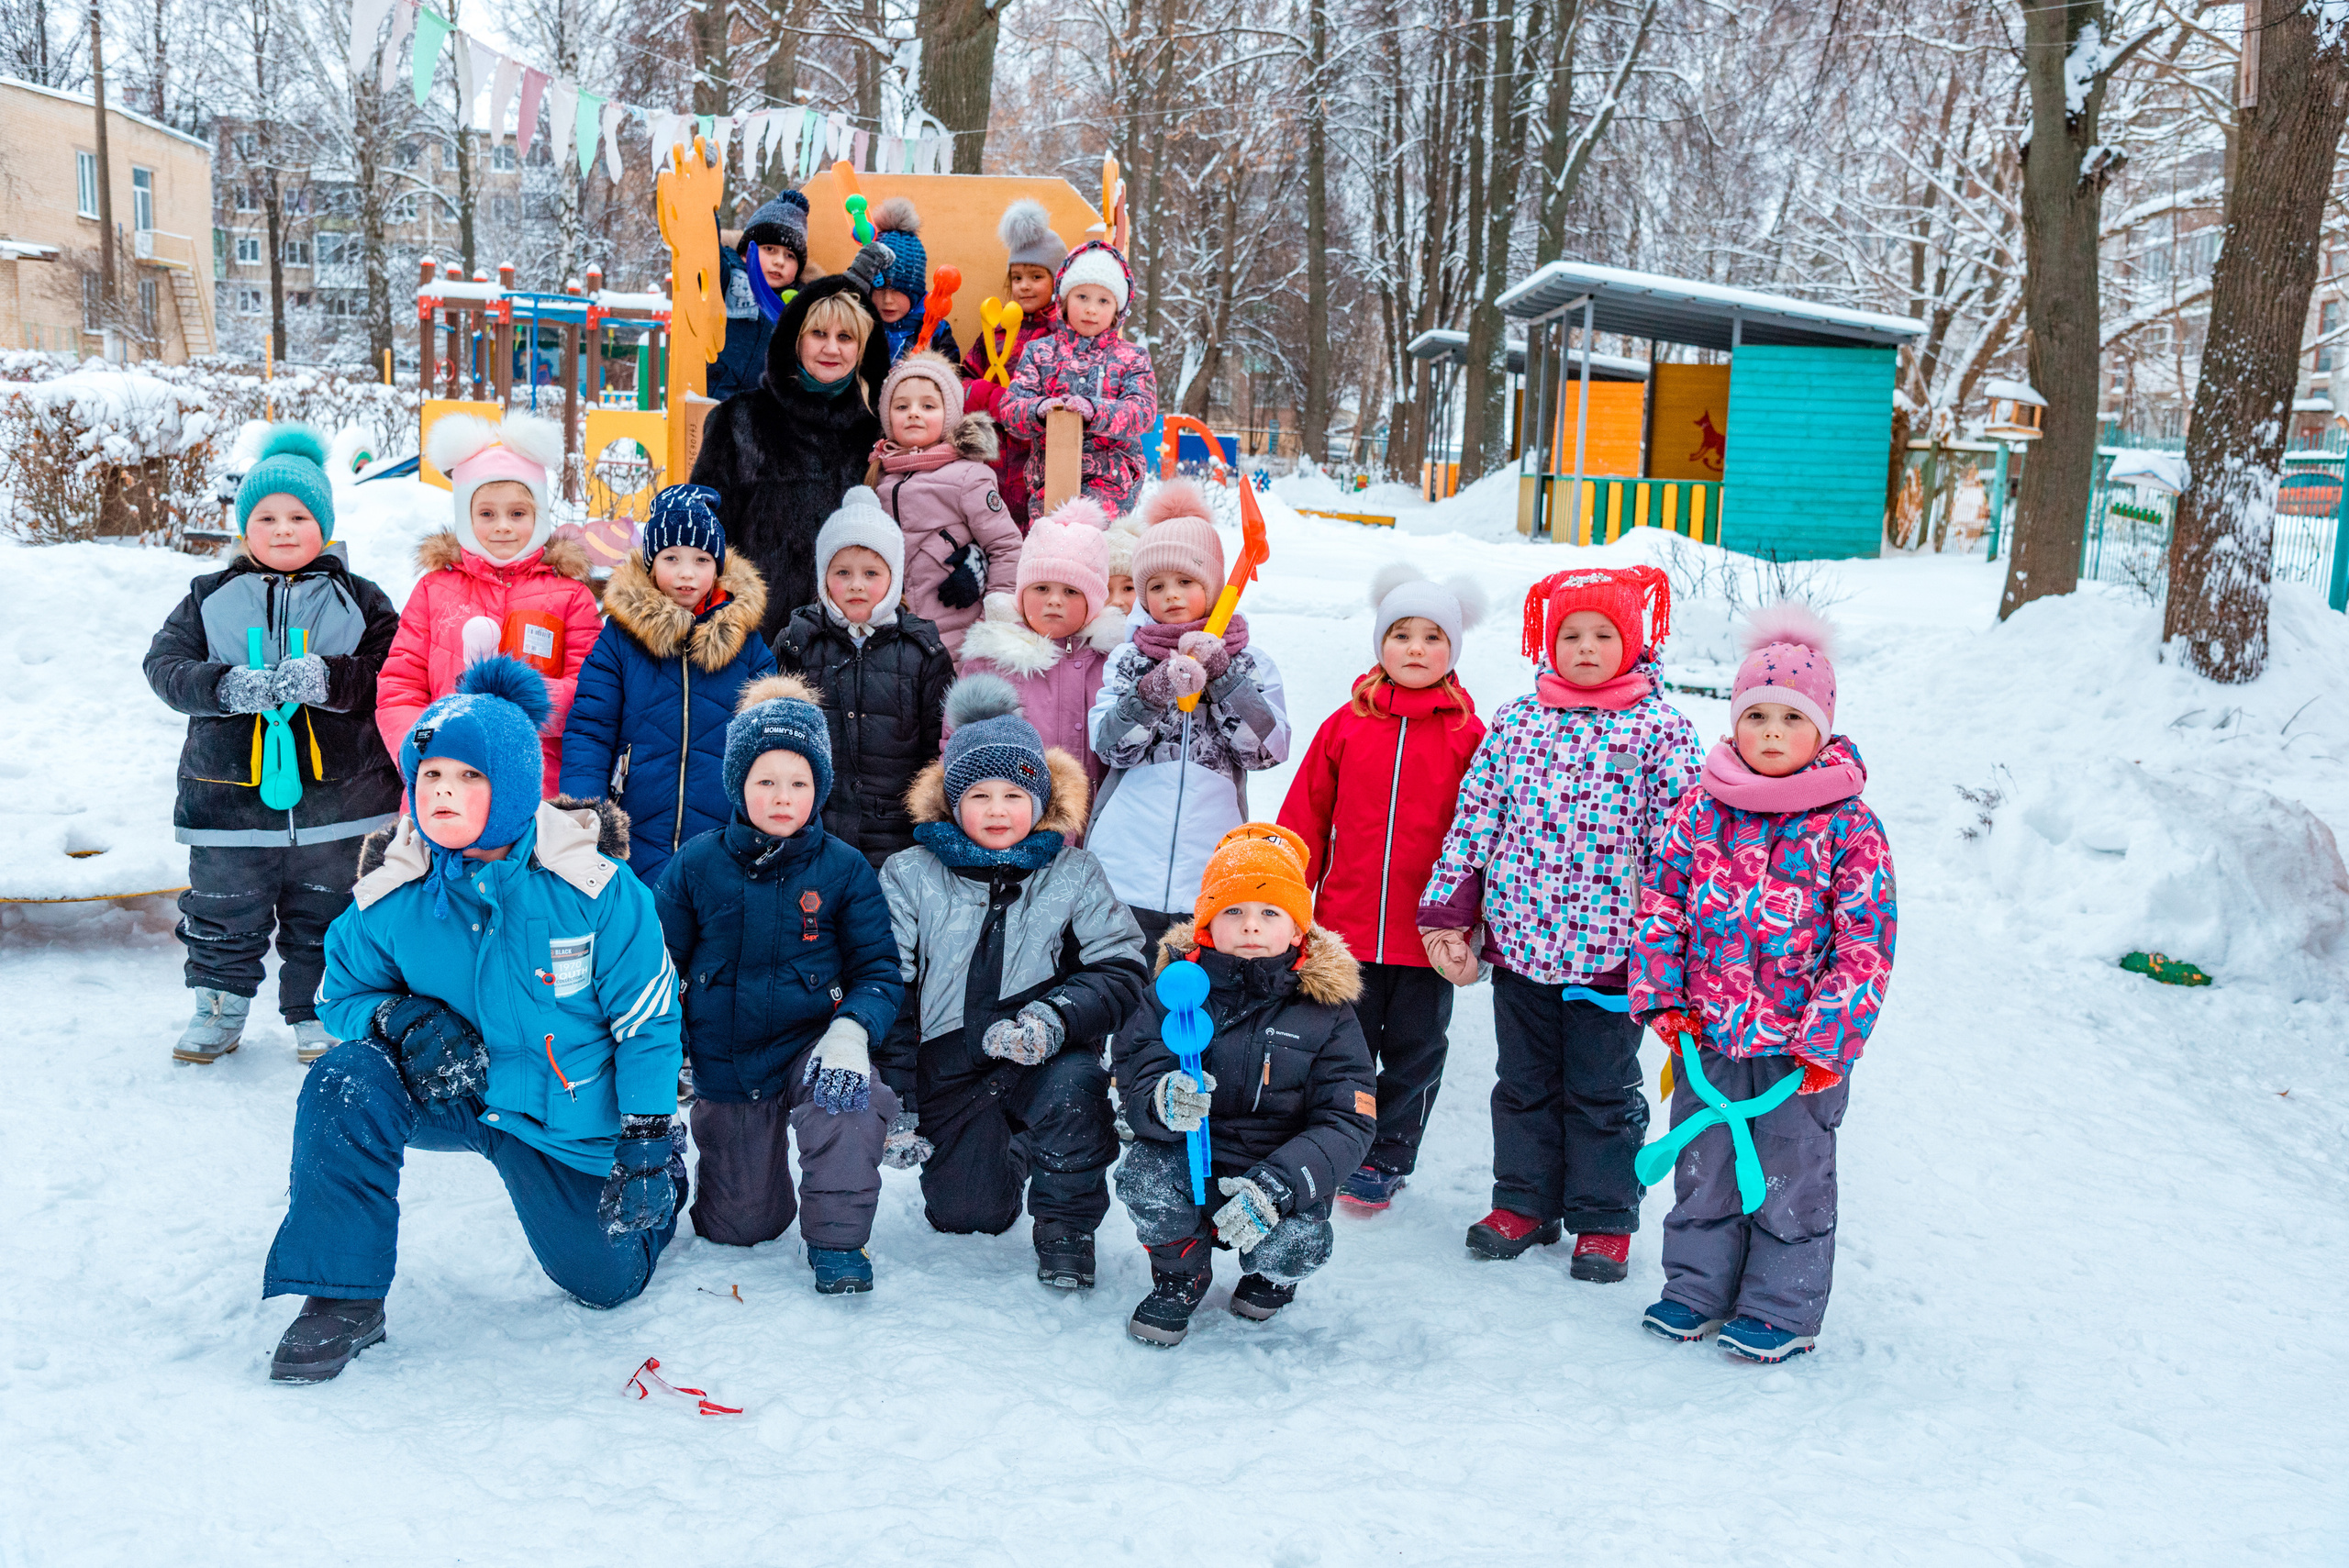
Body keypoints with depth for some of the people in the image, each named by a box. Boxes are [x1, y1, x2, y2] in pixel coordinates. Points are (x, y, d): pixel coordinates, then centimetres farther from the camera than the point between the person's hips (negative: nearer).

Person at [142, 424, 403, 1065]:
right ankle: (220, 1009, 28)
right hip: (228, 791, 1)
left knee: (325, 918, 8)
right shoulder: (209, 597, 9)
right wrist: (227, 685, -21)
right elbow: (165, 663, -1)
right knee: (223, 915, 10)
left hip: (337, 796, -1)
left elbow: (391, 671, -6)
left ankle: (317, 1013, 25)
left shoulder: (358, 599, 5)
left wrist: (325, 678, -23)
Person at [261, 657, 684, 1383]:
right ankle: (341, 1300, -16)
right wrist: (399, 1017, -22)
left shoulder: (592, 885, -21)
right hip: (442, 1096, 2)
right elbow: (341, 995, 1)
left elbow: (646, 1019, -13)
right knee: (343, 1081, -30)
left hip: (566, 1120, -1)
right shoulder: (390, 894, -14)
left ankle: (665, 1171, 39)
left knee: (607, 1283, 6)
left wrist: (646, 1140, -13)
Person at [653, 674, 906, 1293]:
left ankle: (836, 1241, -16)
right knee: (740, 1227, 7)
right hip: (724, 1064, 2)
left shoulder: (844, 868, -6)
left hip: (809, 1046, -1)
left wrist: (853, 1028, -26)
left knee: (849, 1093, -37)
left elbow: (878, 967, -6)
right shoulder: (698, 864, -4)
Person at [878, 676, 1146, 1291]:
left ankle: (1066, 1225, -7)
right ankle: (1004, 1154, 31)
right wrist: (898, 1101, -5)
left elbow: (1120, 970, -5)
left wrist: (1056, 1018, -25)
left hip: (1047, 1063, -1)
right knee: (965, 1214, -7)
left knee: (1074, 1081, -34)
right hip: (951, 1072, 1)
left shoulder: (1073, 876, 0)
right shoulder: (910, 877, 0)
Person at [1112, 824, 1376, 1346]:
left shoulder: (1325, 1010, -6)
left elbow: (1349, 1122, -11)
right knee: (1144, 1177, -30)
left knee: (1296, 1247, -29)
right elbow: (1136, 1082, -7)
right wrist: (1165, 1103, -34)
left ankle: (1273, 1273, 14)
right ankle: (1180, 1275, 5)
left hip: (1284, 1171, 0)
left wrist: (1278, 1185, -28)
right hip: (1190, 1165, 1)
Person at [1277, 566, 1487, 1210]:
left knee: (1414, 1051, 12)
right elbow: (1303, 822, 5)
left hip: (1427, 937, 0)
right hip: (1345, 931, 1)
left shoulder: (1468, 735, -2)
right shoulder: (1346, 725, 1)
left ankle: (1387, 1159, 28)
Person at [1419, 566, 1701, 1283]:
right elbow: (1474, 819, 6)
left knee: (1602, 1092, 10)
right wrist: (1446, 916, 3)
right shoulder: (1515, 722, 4)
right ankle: (1524, 1203, 32)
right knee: (1525, 1083, 16)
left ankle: (1604, 1220, 26)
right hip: (1518, 942, 3)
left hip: (1610, 952, -3)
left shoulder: (1662, 731, -5)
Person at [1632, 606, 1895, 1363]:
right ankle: (1697, 1287, 32)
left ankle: (1782, 1309, 25)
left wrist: (1828, 1039, -13)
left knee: (1791, 1175, 10)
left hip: (1801, 1045, -3)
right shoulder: (1704, 805, -1)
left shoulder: (1849, 825, -9)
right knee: (1703, 1167, 15)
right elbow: (1661, 897, 3)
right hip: (1707, 1035, 3)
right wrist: (1662, 996, -2)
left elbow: (1865, 941, -10)